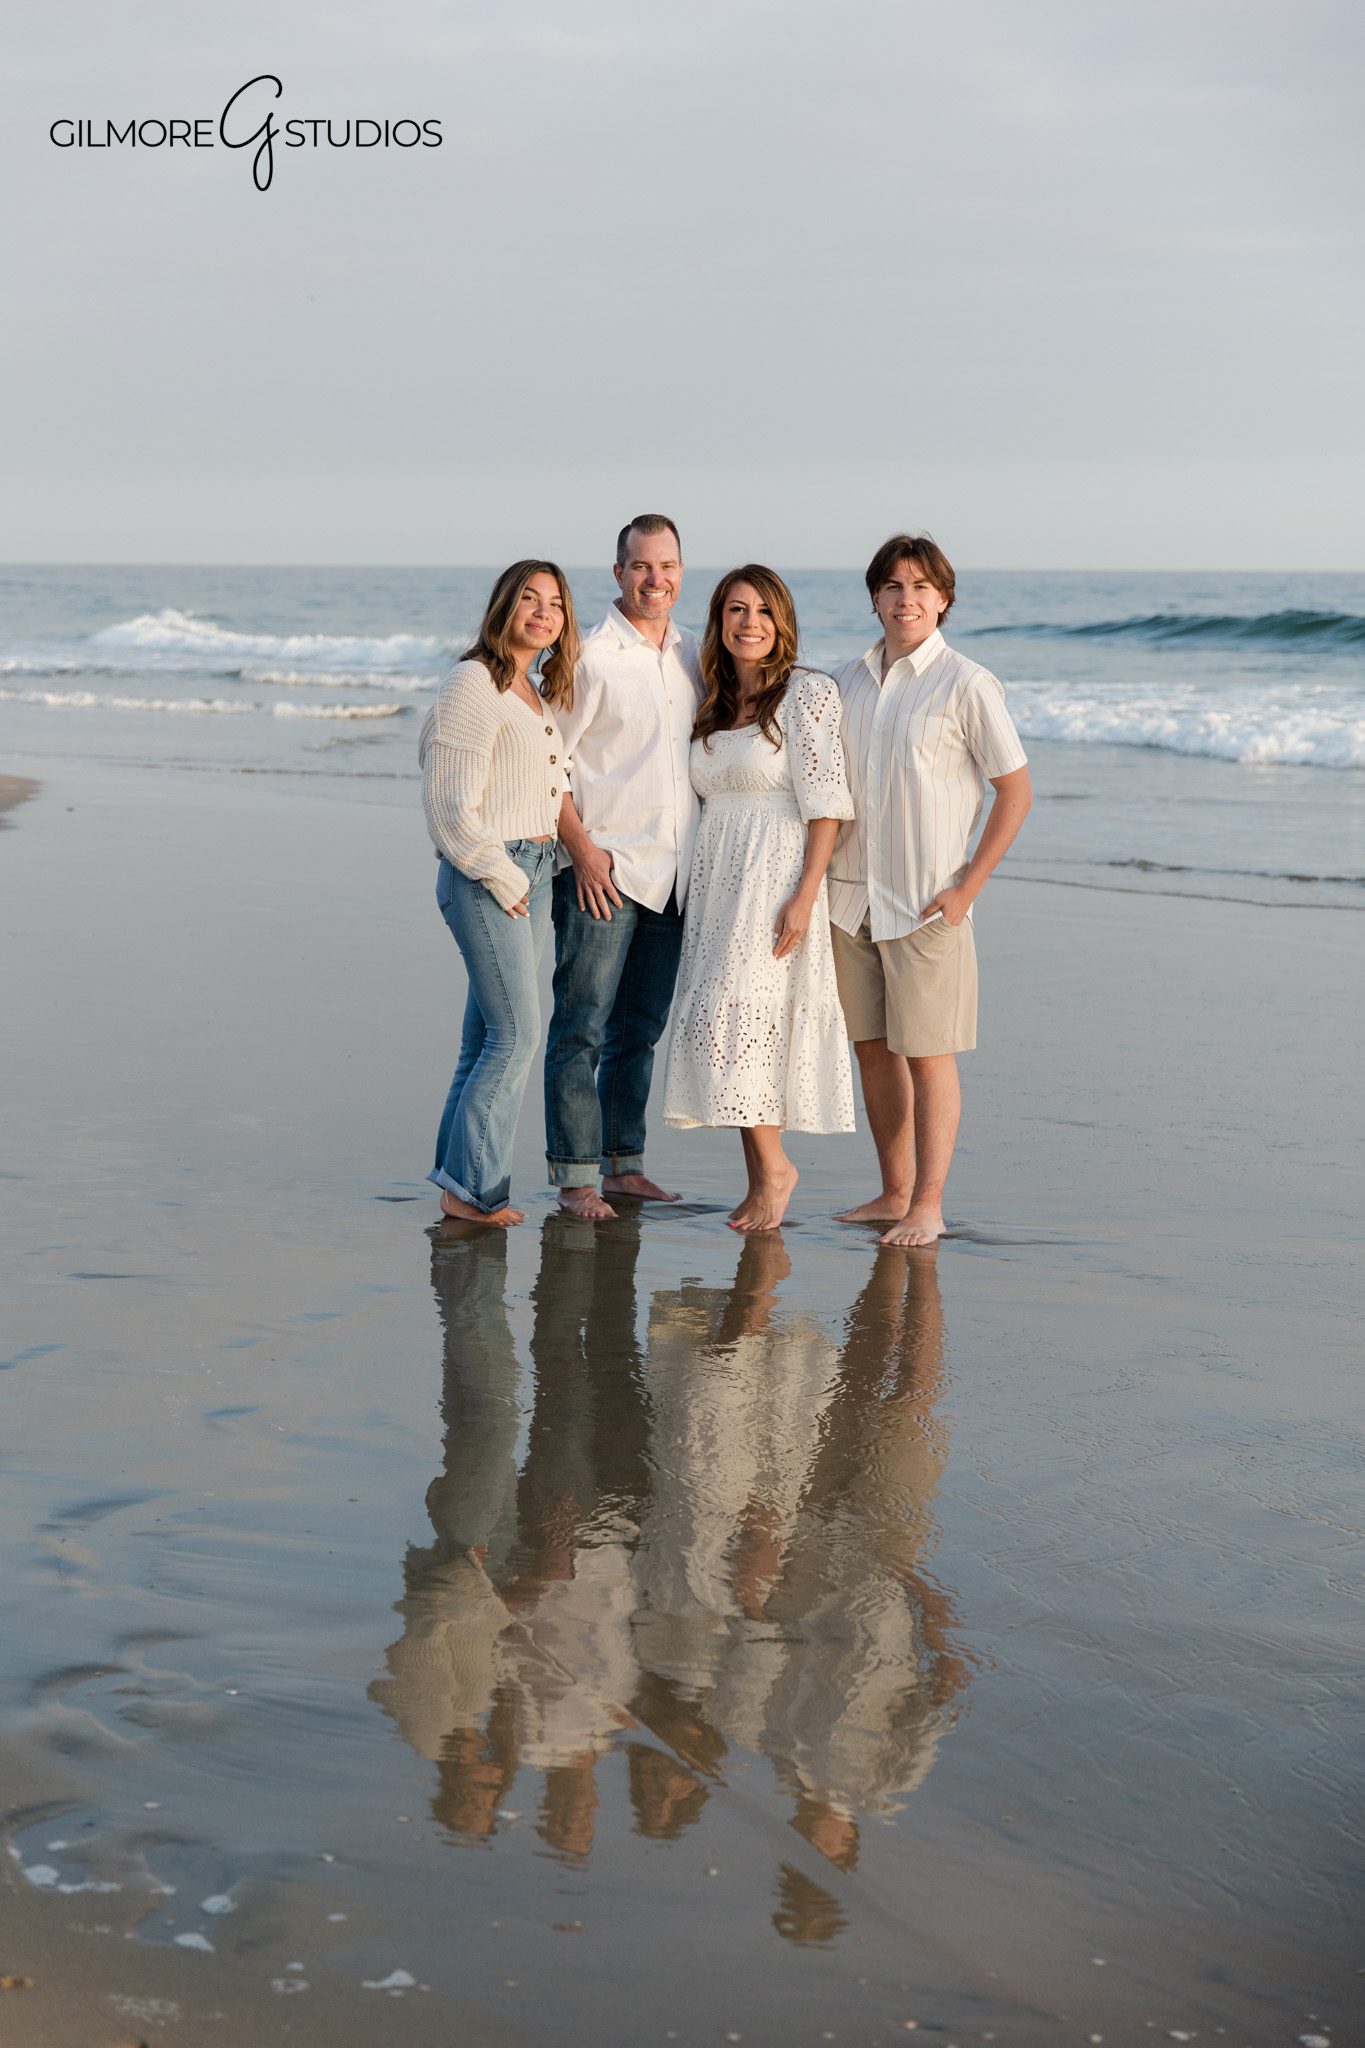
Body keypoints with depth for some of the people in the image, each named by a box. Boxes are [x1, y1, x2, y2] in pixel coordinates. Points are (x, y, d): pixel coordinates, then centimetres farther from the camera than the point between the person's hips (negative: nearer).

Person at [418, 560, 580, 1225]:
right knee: (516, 1034, -10)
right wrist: (504, 878, -13)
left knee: (488, 1035, 9)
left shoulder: (541, 694, 17)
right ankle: (471, 1188, -2)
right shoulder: (474, 684, -10)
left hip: (533, 870, 8)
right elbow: (452, 803, -15)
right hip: (484, 872, -8)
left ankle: (459, 1180, 14)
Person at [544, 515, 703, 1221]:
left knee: (641, 1028, 12)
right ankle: (575, 1173, 0)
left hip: (673, 870, 6)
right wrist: (581, 848, -14)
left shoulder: (693, 654, 11)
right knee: (582, 1026, -5)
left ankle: (623, 1163, 21)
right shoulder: (589, 656, -7)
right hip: (602, 867, -6)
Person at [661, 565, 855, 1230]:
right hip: (716, 878, 7)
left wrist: (805, 895, -18)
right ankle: (759, 1181, 12)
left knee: (735, 1019, -13)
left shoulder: (807, 692, -7)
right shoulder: (714, 704, 14)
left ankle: (773, 1165, 1)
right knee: (732, 1025, 6)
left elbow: (825, 804, -12)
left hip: (776, 876, -7)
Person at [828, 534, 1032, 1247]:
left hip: (927, 900, -5)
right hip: (851, 894, 5)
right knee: (872, 1047, 10)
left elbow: (1016, 792, -5)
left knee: (927, 1052, -3)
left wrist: (967, 887, -10)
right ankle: (894, 1193, 21)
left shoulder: (966, 685, -6)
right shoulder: (849, 681, 9)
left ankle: (928, 1206, 3)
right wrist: (817, 878, 10)